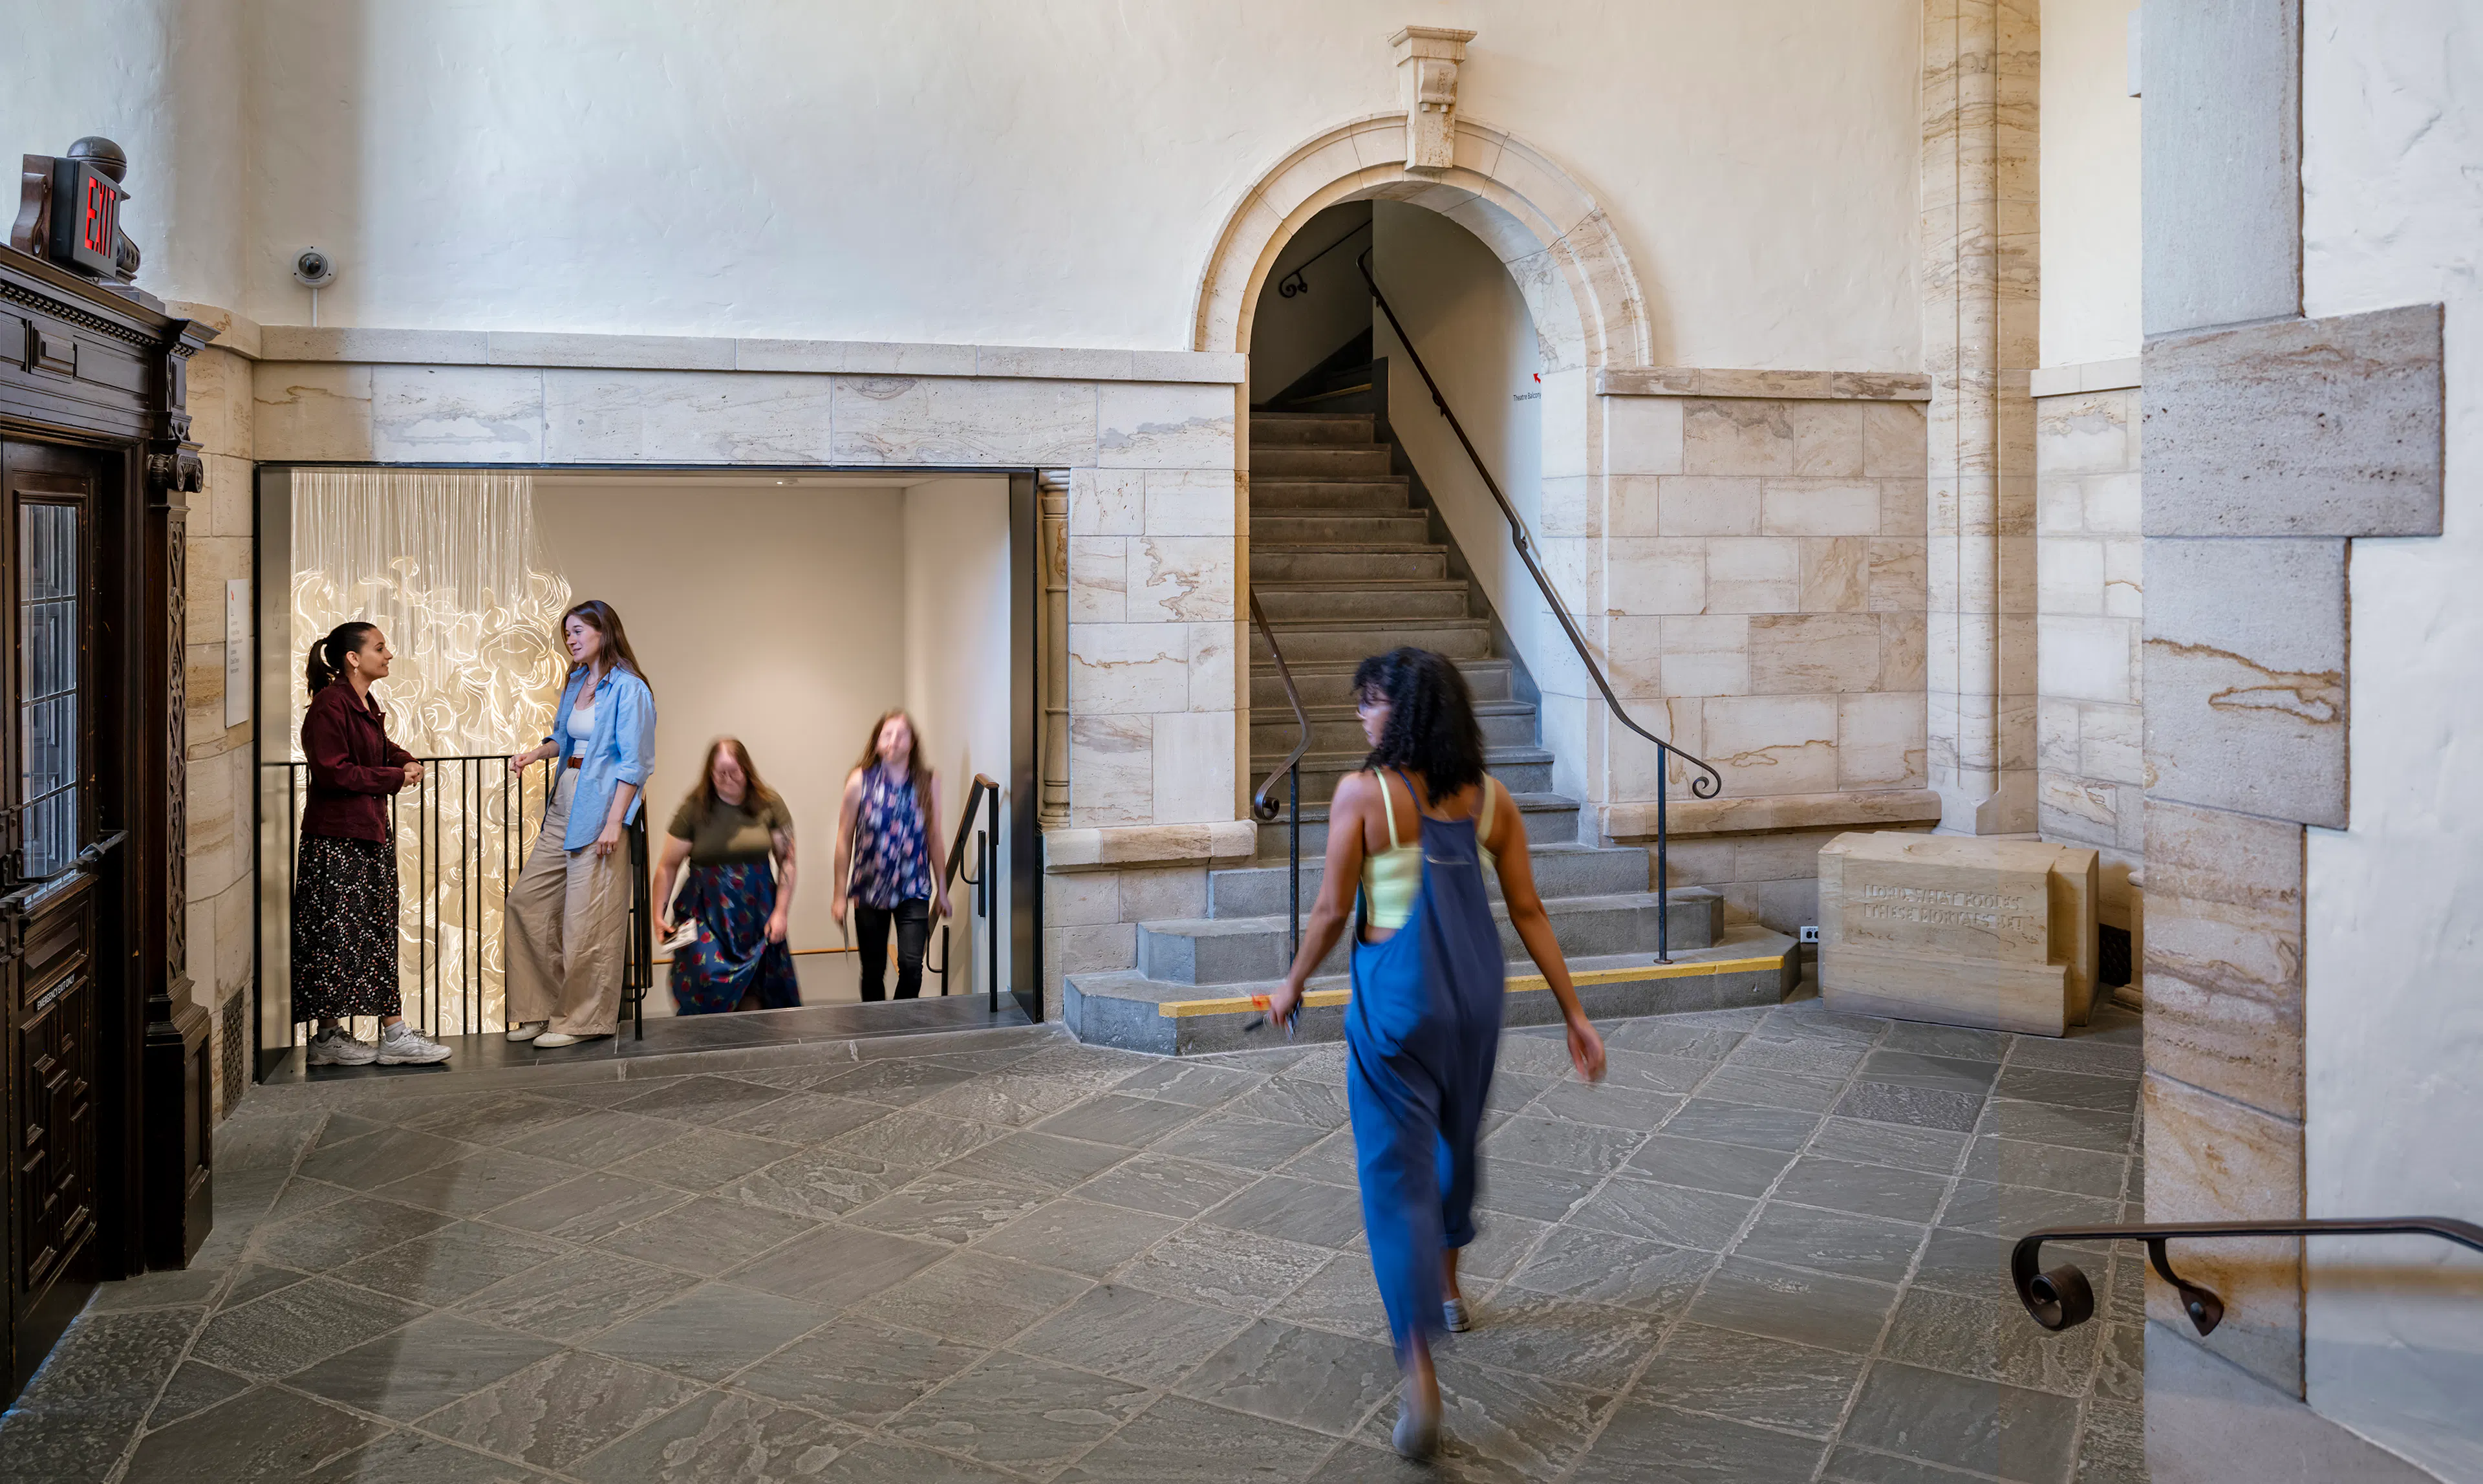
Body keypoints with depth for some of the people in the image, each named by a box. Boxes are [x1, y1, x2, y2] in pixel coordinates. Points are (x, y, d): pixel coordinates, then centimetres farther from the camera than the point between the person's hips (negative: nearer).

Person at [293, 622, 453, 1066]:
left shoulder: (367, 706, 14)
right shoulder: (329, 704, -14)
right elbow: (333, 772, -19)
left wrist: (404, 760, 5)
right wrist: (396, 776, -13)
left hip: (371, 835, 10)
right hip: (336, 840, -10)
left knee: (380, 936, 9)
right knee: (336, 938, -2)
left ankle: (394, 1034, 12)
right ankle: (328, 1038, 8)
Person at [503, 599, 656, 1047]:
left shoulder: (628, 688, -11)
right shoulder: (577, 682, 14)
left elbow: (633, 762, -15)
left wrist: (614, 822, -19)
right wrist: (536, 753, 6)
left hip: (600, 807, -9)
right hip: (564, 804, 9)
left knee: (586, 918, -4)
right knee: (526, 898, 9)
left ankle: (582, 1019, 9)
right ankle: (542, 1007, 20)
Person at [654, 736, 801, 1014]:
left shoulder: (769, 805, -1)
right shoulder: (694, 809, -5)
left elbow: (787, 861, 3)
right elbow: (668, 866, 1)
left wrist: (780, 912, -2)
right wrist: (658, 915, -3)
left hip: (756, 913, 1)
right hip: (706, 910, -1)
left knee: (753, 998, -2)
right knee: (707, 979, -17)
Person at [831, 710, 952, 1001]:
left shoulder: (928, 783, 0)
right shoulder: (860, 782, -5)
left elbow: (934, 837, 8)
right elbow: (844, 840, 0)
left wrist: (942, 889, 10)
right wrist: (840, 895, 1)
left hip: (914, 890, 0)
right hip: (870, 890, 0)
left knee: (911, 965, -14)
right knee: (873, 971, 9)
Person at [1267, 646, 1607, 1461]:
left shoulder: (1363, 793, -12)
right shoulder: (1490, 798, 0)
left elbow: (1332, 911, -9)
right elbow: (1529, 914, 1)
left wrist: (1293, 985, 7)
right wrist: (1574, 1012, 6)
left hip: (1396, 995, -5)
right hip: (1476, 993, 5)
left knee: (1397, 1170, -1)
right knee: (1455, 1138, 27)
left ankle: (1420, 1371, -10)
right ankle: (1446, 1285, 49)